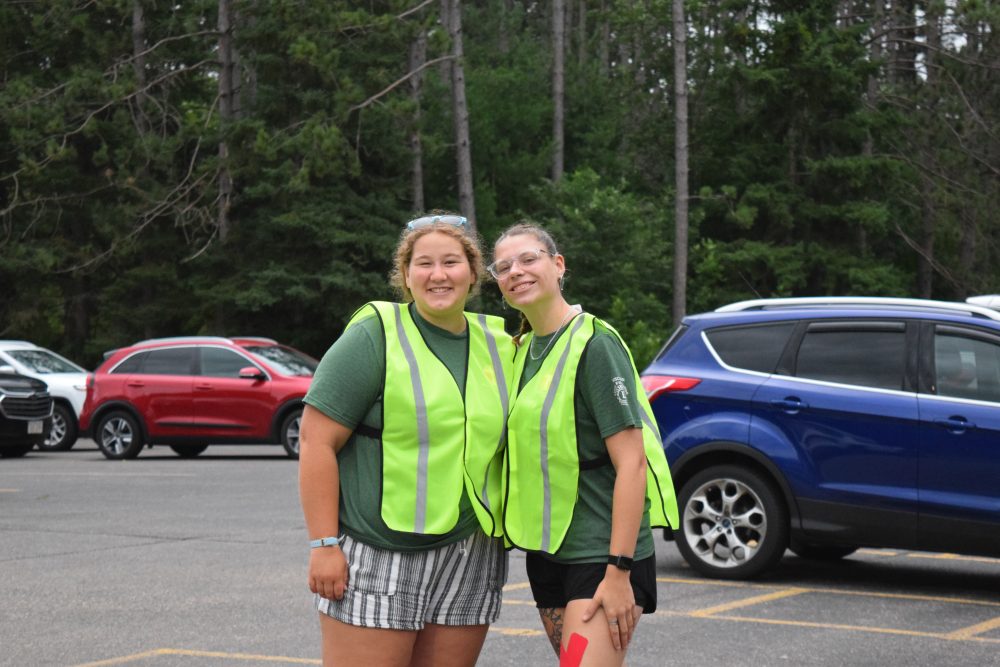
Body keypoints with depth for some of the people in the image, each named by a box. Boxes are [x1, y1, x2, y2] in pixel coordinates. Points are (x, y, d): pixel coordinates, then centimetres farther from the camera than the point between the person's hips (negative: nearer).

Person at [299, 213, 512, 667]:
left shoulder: (498, 346, 11)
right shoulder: (374, 336, -5)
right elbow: (317, 441, -9)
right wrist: (324, 544, -14)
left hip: (470, 558, 5)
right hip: (377, 558, -5)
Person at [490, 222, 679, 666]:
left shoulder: (594, 343, -13)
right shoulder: (523, 347, 10)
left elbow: (631, 463, -18)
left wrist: (619, 571, -21)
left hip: (599, 553, -8)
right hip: (546, 548, 8)